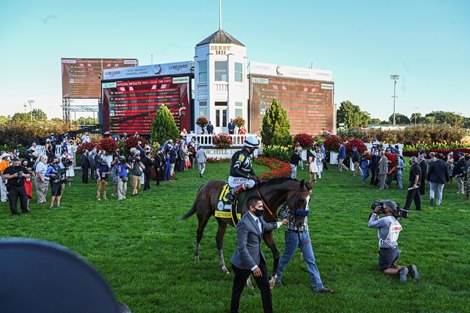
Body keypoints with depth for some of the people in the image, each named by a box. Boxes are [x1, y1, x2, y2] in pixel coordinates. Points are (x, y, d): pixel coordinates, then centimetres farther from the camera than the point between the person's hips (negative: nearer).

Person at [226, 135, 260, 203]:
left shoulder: (248, 156, 13)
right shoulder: (241, 155, -18)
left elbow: (251, 169, 20)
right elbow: (234, 170, -26)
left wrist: (256, 177, 3)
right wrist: (248, 176, -27)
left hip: (243, 179, 10)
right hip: (235, 179, -10)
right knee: (251, 183, -32)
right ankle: (232, 193, -25)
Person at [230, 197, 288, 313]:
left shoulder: (258, 217, -1)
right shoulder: (244, 223, -27)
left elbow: (265, 226, 24)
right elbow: (242, 248, -27)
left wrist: (280, 223, 36)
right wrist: (253, 266, -27)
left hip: (259, 258, 7)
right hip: (244, 262, -7)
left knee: (266, 288, 8)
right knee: (238, 289, 14)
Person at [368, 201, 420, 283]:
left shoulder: (385, 220, -21)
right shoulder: (395, 220, 5)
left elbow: (371, 224, -7)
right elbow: (379, 224, 16)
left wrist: (375, 212, 0)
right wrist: (377, 215, 9)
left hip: (387, 251, -8)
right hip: (395, 250, 8)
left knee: (383, 269, 9)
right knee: (391, 266, 28)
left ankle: (400, 271, -17)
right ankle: (409, 268, 7)